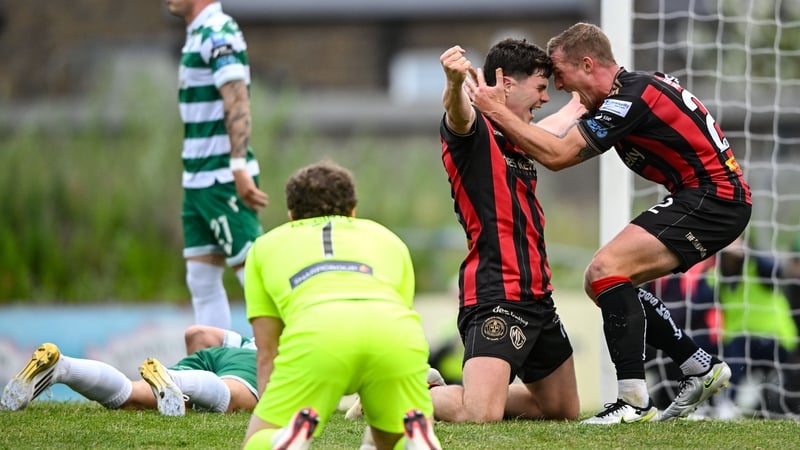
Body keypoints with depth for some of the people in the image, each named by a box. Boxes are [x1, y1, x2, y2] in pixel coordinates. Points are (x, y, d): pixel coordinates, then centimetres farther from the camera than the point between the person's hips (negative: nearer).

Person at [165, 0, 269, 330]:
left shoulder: (218, 34, -13)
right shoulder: (198, 36, 16)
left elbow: (237, 102, -22)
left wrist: (238, 167, -29)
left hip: (222, 180, -10)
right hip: (198, 179, 10)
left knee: (253, 272, -8)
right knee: (202, 280, 9)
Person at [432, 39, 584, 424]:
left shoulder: (518, 140, 19)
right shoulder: (475, 131, -8)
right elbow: (457, 111, -33)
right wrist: (455, 82, -55)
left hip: (536, 297, 10)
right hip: (495, 296, -10)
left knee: (563, 410, 18)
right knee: (479, 415, -25)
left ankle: (440, 390, 28)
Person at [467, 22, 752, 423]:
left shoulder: (630, 98, -19)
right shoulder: (635, 87, 11)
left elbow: (556, 155, -20)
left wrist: (497, 110, -14)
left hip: (713, 197, -10)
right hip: (705, 198, 10)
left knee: (606, 269, -21)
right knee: (601, 282, 10)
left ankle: (634, 401, -24)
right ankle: (701, 368, 16)